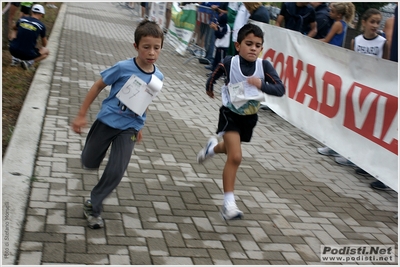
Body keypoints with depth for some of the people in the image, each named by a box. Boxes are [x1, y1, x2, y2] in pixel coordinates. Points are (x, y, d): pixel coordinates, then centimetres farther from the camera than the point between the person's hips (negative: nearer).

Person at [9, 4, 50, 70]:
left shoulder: (22, 19, 3)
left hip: (13, 51, 4)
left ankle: (16, 58, 14)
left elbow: (15, 28, 28)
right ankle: (29, 62, 0)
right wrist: (42, 47, 36)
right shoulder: (41, 25, -5)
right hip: (27, 54, -4)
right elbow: (44, 44, 12)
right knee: (47, 51, 21)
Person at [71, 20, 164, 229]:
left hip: (129, 128, 2)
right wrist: (81, 115, -7)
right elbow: (98, 86, -8)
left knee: (116, 172, -6)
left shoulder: (158, 77, -8)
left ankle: (93, 207, 14)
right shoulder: (123, 68, -20)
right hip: (107, 120, -2)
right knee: (89, 164, 14)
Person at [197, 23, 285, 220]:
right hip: (230, 114, -4)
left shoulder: (264, 66, -18)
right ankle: (229, 203, -7)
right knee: (235, 157, -16)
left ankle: (213, 148, 64)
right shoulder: (229, 63, -20)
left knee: (232, 149, 27)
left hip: (250, 116, 4)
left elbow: (280, 89, -24)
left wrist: (262, 85, -41)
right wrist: (209, 89, 18)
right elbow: (214, 76, 1)